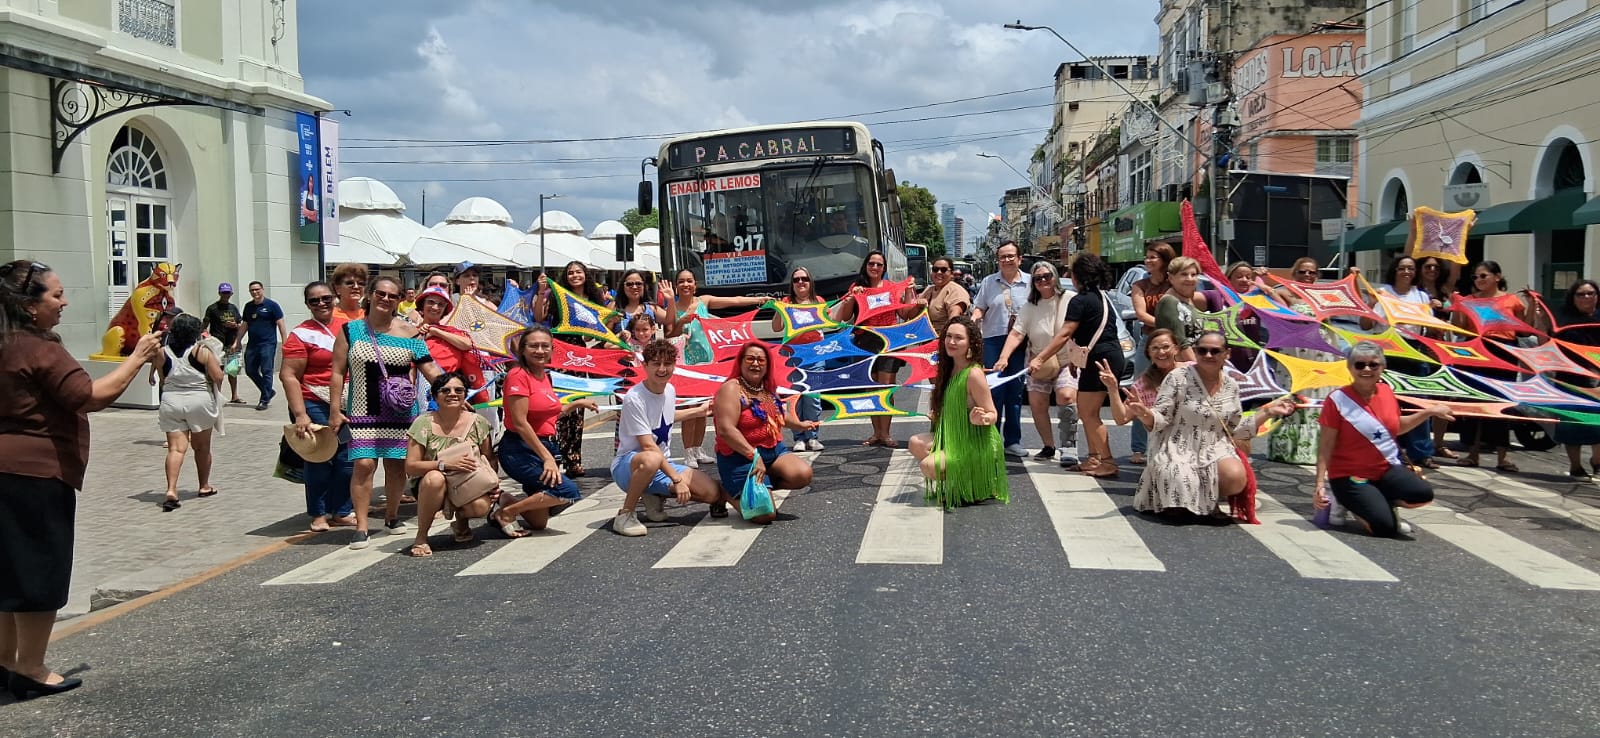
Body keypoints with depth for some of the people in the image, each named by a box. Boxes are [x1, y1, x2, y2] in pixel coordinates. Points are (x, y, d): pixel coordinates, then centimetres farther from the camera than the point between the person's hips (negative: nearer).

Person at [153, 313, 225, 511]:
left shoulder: (163, 353, 2)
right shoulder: (202, 351, -8)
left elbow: (162, 379, 9)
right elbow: (218, 377, -12)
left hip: (171, 400, 2)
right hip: (199, 400, -2)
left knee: (175, 448, -2)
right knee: (202, 446, 15)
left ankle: (171, 490, -19)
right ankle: (204, 486, 27)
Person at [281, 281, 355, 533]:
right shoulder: (302, 334, -5)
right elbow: (288, 375, -10)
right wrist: (300, 415, -18)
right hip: (315, 406, -5)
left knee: (347, 460, 6)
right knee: (319, 460, 0)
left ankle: (341, 512, 18)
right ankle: (318, 515, 14)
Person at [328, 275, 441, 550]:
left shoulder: (408, 332, 3)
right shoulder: (350, 330, 2)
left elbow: (429, 368, 2)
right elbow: (338, 372, 2)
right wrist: (335, 409, -3)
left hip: (400, 412, 2)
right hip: (363, 411, -1)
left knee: (397, 464, 6)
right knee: (364, 464, -10)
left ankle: (392, 515, 27)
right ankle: (361, 526, -3)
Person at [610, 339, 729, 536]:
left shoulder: (670, 391, 3)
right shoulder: (634, 399, -21)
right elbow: (648, 447, -23)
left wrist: (698, 411, 29)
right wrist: (677, 479, -25)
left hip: (663, 465, 7)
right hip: (627, 466, -7)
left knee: (712, 493, -10)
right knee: (652, 459, -44)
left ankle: (655, 495, 12)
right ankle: (625, 515, -21)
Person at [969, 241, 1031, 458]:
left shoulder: (1029, 283, 3)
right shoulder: (989, 282, 7)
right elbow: (979, 308, 10)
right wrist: (972, 320, -12)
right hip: (993, 340, 0)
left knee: (1015, 391, 7)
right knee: (993, 390, -3)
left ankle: (1013, 440, 16)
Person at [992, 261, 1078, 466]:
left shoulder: (1070, 300, -8)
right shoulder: (1030, 307, 2)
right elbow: (1016, 334, -6)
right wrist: (1003, 358, -20)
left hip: (1066, 363, -4)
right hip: (1038, 364, 4)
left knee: (1066, 396, -26)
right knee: (1036, 404, -1)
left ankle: (1069, 447, -17)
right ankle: (1048, 447, 17)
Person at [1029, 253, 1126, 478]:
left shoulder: (1080, 301, -11)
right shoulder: (1102, 296, 18)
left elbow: (1064, 335, -18)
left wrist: (1039, 358, -19)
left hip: (1099, 358, -10)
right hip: (1112, 356, 10)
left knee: (1088, 414, -6)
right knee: (1087, 412, 15)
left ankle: (1107, 462, -6)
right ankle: (1094, 458, 17)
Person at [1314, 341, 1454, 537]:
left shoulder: (1387, 392, 4)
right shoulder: (1338, 400, -13)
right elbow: (1325, 446, -12)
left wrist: (1429, 412, 14)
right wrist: (1320, 483, -18)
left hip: (1388, 469, 5)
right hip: (1350, 476, -5)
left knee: (1423, 494, -24)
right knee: (1385, 527, -22)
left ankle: (1383, 503, 7)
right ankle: (1347, 501, 7)